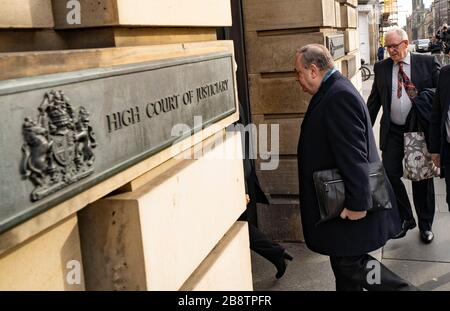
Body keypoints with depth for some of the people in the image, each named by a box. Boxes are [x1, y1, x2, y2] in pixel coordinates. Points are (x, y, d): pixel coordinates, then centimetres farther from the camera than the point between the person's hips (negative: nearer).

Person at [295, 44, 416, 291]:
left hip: (350, 205, -10)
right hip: (338, 201, 10)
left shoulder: (339, 96, -22)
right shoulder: (333, 91, 10)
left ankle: (403, 288, 14)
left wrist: (357, 204, -23)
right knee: (343, 259, 18)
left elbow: (354, 156, -26)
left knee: (350, 261, 0)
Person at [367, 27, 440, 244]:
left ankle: (425, 224, 27)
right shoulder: (381, 68, 5)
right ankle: (405, 218, 20)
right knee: (390, 175, -2)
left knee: (422, 178, 8)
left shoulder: (427, 63, -2)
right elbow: (374, 100, 10)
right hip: (392, 131, 2)